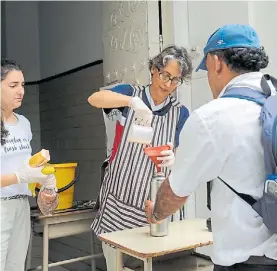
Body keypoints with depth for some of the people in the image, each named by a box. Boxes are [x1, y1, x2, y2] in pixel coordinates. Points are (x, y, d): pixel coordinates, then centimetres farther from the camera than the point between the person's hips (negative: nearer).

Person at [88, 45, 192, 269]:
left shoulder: (180, 113, 3)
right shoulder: (130, 93, 0)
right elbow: (94, 99, -18)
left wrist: (172, 159, -26)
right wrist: (132, 101, -34)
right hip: (118, 200, 0)